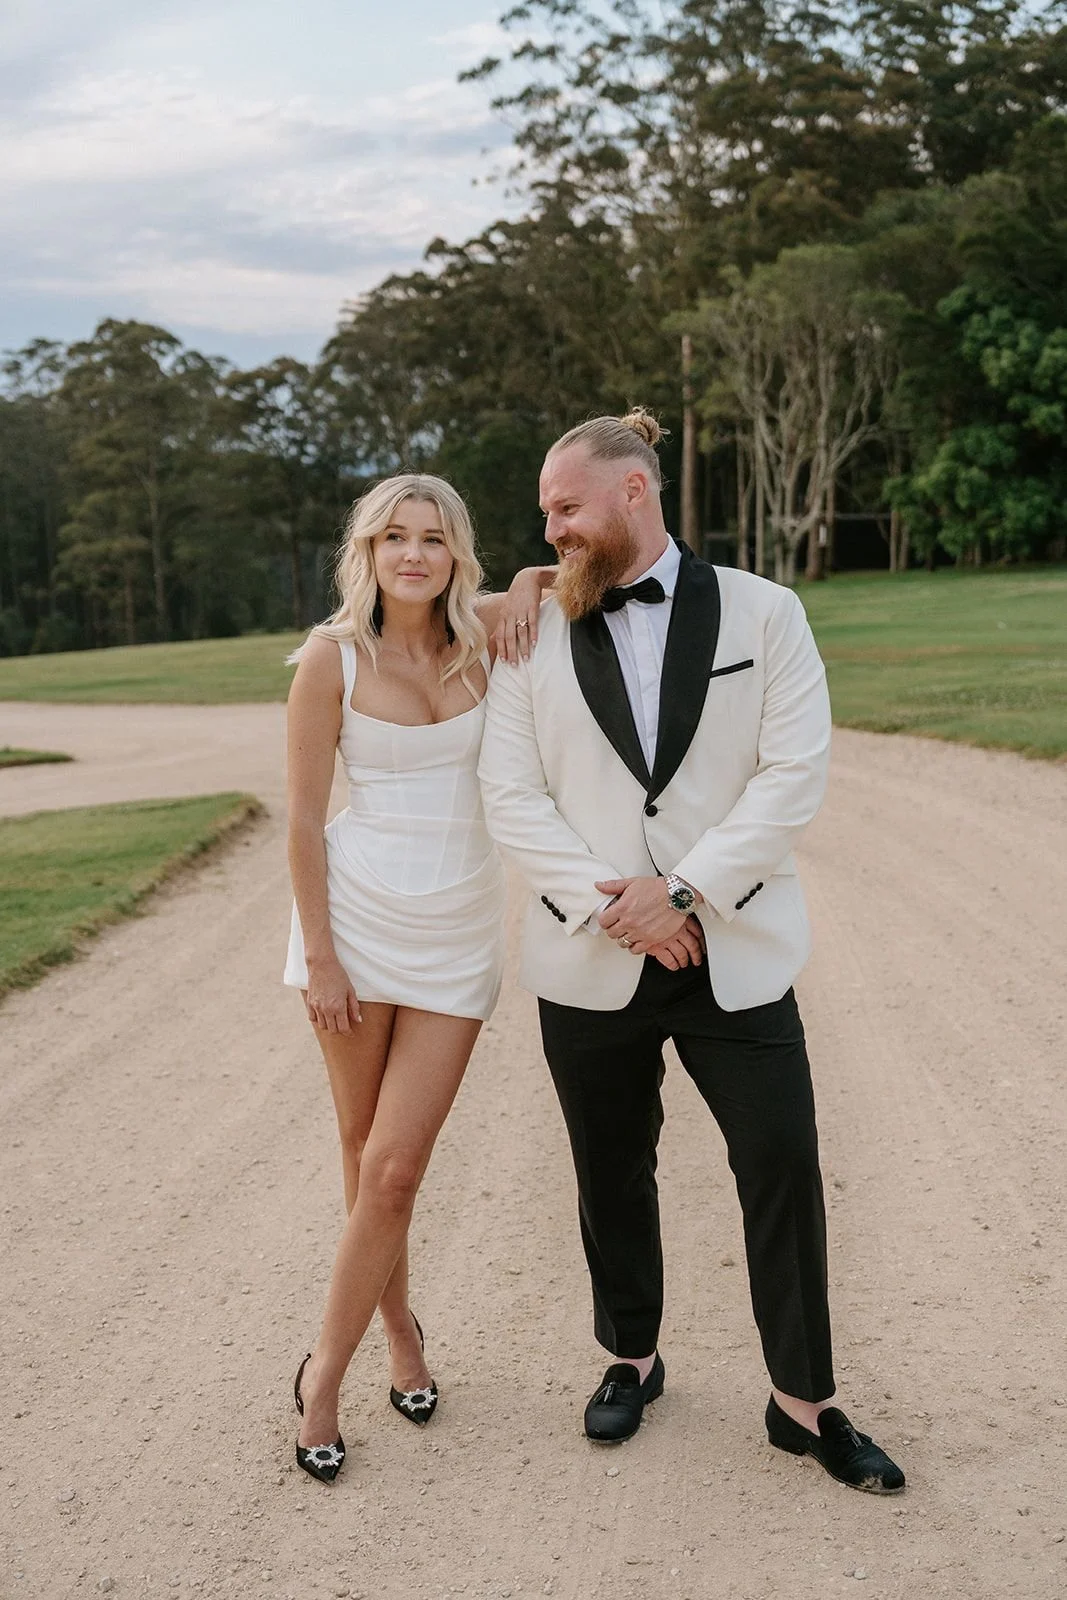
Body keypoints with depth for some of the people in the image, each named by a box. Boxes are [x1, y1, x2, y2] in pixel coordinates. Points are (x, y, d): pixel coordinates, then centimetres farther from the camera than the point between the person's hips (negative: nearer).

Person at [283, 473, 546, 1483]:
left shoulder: (483, 637, 1)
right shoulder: (332, 658, -6)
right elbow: (304, 817, -5)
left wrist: (530, 588, -5)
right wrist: (319, 957, -8)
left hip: (458, 936, 1)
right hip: (356, 918, -1)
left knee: (393, 1171, -2)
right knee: (364, 1155, 10)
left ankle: (324, 1374, 14)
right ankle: (400, 1329, 34)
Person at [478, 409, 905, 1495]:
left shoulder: (761, 613, 0)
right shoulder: (535, 634, 3)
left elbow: (794, 774, -8)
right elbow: (511, 795, -3)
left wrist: (684, 892, -16)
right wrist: (609, 902, -14)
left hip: (732, 951, -1)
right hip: (589, 962, 2)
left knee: (784, 1170, 1)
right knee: (612, 1172, 14)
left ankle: (804, 1404, 17)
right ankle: (631, 1357, 36)